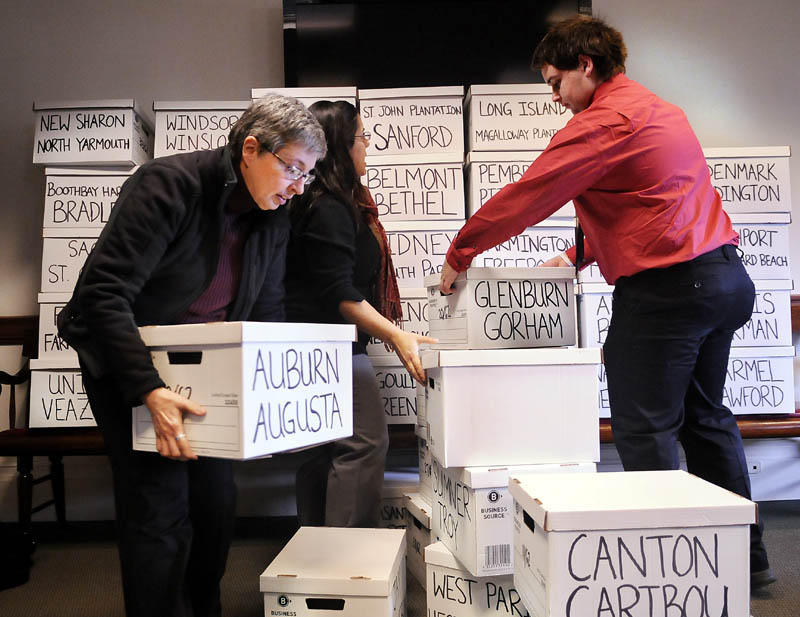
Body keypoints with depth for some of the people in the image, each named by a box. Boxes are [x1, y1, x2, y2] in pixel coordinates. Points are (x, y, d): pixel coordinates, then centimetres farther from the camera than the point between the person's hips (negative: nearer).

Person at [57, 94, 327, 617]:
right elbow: (105, 294, -27)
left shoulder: (274, 217, -2)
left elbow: (266, 313, 7)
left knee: (218, 500, 10)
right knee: (161, 511, -9)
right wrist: (151, 391, -35)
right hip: (126, 362, -6)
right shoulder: (169, 184, -23)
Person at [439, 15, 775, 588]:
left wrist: (459, 255, -2)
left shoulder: (605, 120, -12)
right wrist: (580, 253, 22)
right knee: (705, 416, 19)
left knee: (644, 430, -1)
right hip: (725, 276, 10)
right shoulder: (659, 110, 19)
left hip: (666, 287, -10)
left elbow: (526, 196, -12)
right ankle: (746, 555, 30)